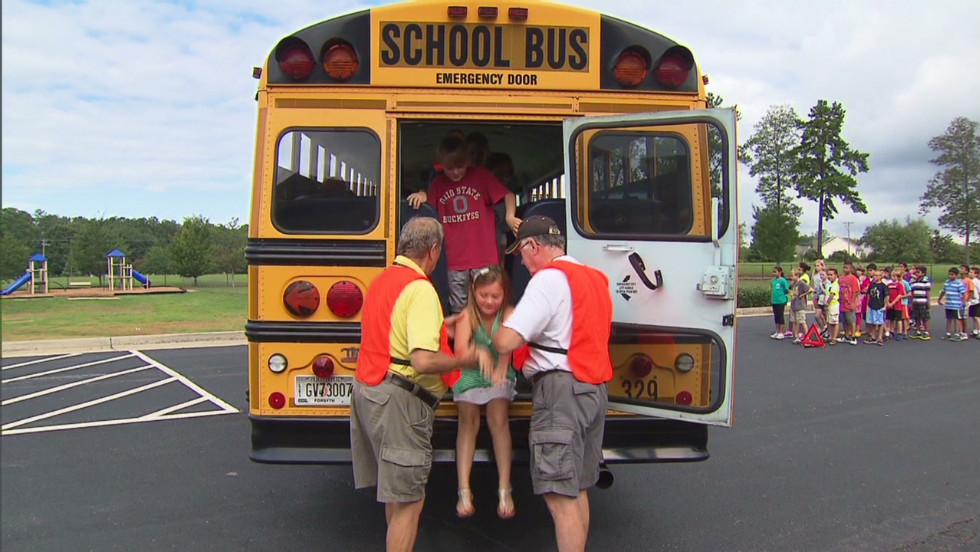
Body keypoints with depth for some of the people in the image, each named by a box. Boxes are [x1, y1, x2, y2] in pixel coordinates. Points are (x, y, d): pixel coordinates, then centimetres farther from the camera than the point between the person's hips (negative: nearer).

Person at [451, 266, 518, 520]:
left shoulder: (509, 314, -11)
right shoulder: (467, 315, -11)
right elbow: (460, 352, -24)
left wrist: (501, 369, -50)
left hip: (500, 377, 0)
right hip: (469, 376, 0)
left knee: (498, 419, -20)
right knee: (468, 421, -17)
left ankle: (504, 490, -14)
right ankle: (464, 491, -16)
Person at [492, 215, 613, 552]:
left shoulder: (549, 278, -12)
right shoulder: (595, 278, 17)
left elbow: (505, 342, -19)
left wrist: (499, 334, 3)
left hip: (562, 389, -10)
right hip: (596, 388, 10)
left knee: (560, 495, -7)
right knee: (577, 490, 18)